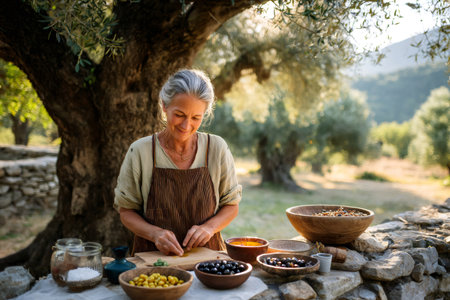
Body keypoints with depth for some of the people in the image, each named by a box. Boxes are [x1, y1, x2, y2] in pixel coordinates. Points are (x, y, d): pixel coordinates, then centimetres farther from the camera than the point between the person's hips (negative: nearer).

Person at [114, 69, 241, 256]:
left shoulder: (217, 148, -2)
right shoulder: (140, 151, -5)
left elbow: (231, 205, 7)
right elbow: (126, 211, 2)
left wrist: (209, 227, -12)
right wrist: (155, 233, -16)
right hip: (152, 256, -1)